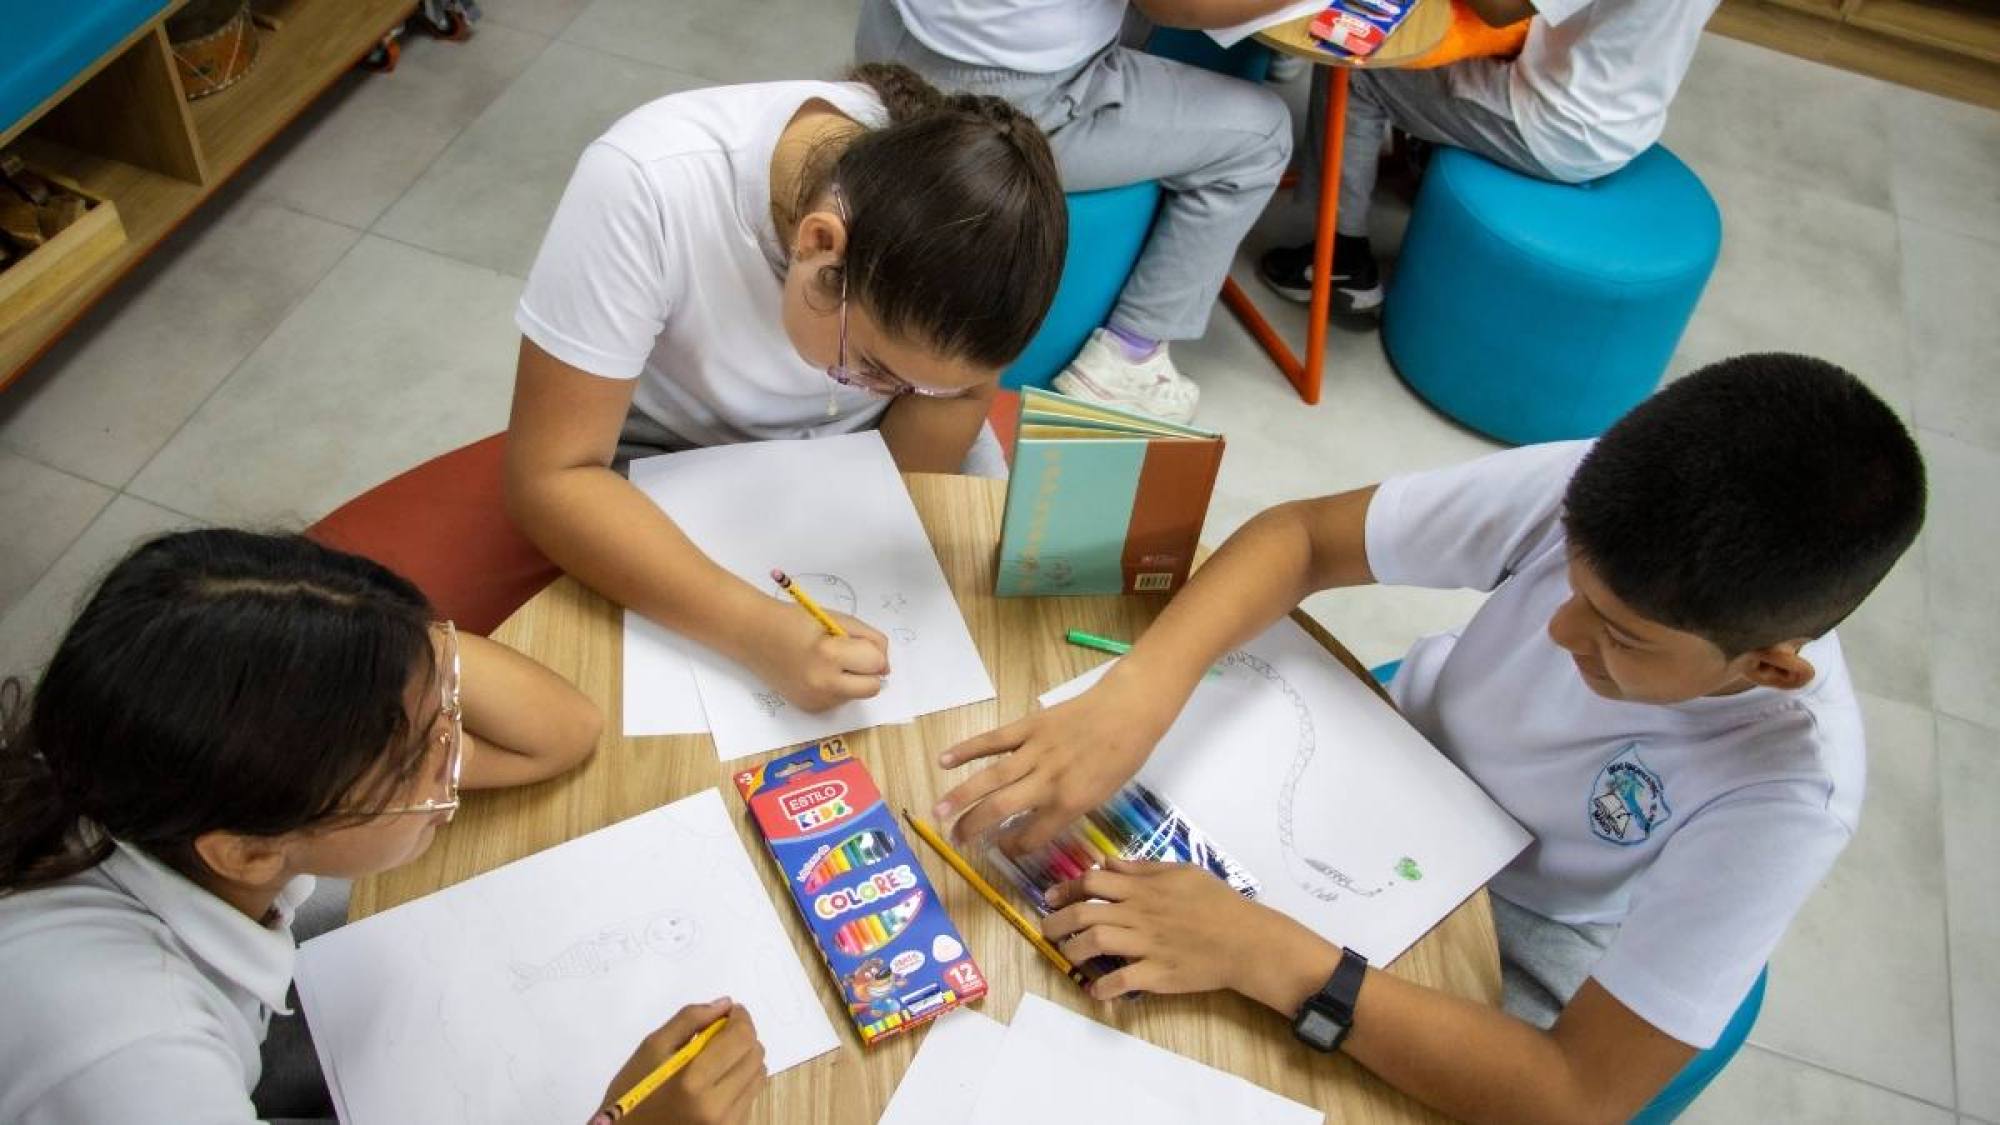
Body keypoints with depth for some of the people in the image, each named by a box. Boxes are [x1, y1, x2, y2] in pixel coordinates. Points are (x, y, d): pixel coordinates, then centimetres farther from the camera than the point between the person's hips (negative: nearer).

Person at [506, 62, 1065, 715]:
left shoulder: (973, 203, -25)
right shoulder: (644, 187, -34)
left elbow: (955, 387, -8)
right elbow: (550, 477, -30)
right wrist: (757, 629, -41)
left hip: (858, 446, 2)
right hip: (671, 466, -2)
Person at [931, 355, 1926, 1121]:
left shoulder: (1787, 794, -34)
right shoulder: (1592, 493, -29)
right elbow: (1300, 535, -20)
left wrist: (1266, 957, -41)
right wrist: (1133, 695, -38)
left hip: (1501, 973, -3)